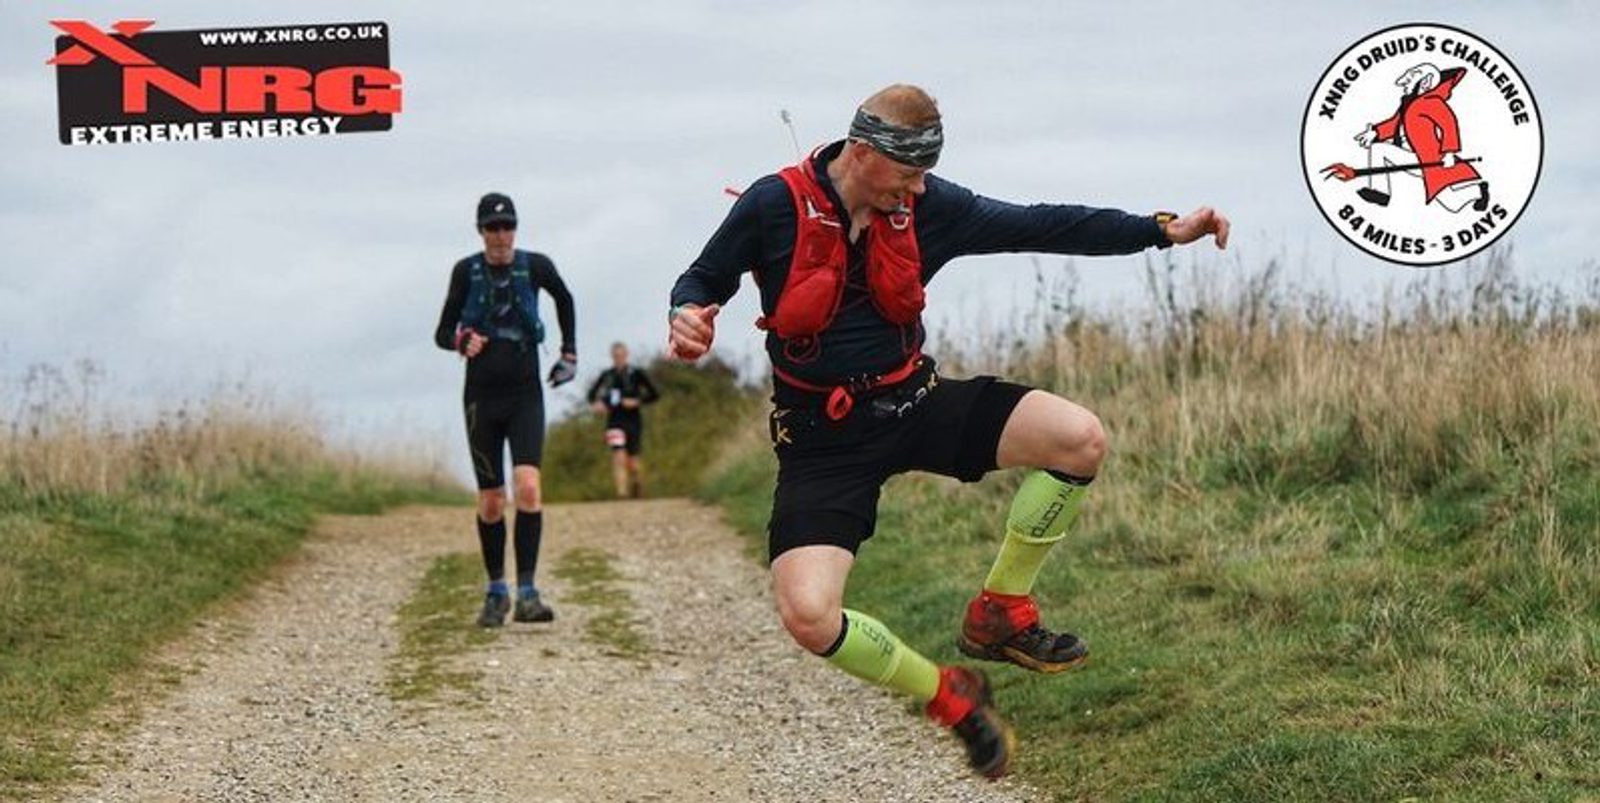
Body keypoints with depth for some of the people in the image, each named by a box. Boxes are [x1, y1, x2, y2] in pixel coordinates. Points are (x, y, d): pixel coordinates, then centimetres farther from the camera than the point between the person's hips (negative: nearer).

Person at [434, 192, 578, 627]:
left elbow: (564, 299, 20)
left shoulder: (535, 267, -1)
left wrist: (569, 353, 19)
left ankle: (527, 594, -18)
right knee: (490, 501, 4)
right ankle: (496, 591, 21)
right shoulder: (467, 272, -1)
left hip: (525, 395, -1)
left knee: (528, 488, -18)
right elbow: (442, 333, 3)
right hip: (482, 396, 1)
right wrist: (461, 341, -19)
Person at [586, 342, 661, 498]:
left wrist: (637, 402, -15)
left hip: (633, 421, -1)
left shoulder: (637, 374, -4)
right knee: (619, 458, -17)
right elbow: (592, 393, 14)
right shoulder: (607, 375, 4)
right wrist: (597, 403, -8)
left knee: (632, 462, 6)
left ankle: (638, 480, 38)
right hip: (615, 421, 1)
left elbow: (655, 395, -1)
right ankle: (622, 492, -19)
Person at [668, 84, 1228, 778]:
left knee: (1080, 439, -17)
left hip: (914, 403, 4)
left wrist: (1165, 229, -1)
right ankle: (947, 696, 3)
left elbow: (1041, 227, 1)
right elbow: (703, 278, -1)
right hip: (823, 439, -4)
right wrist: (689, 316, -26)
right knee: (807, 617, -25)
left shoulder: (930, 206, -4)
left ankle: (999, 613, 3)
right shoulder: (775, 207, -14)